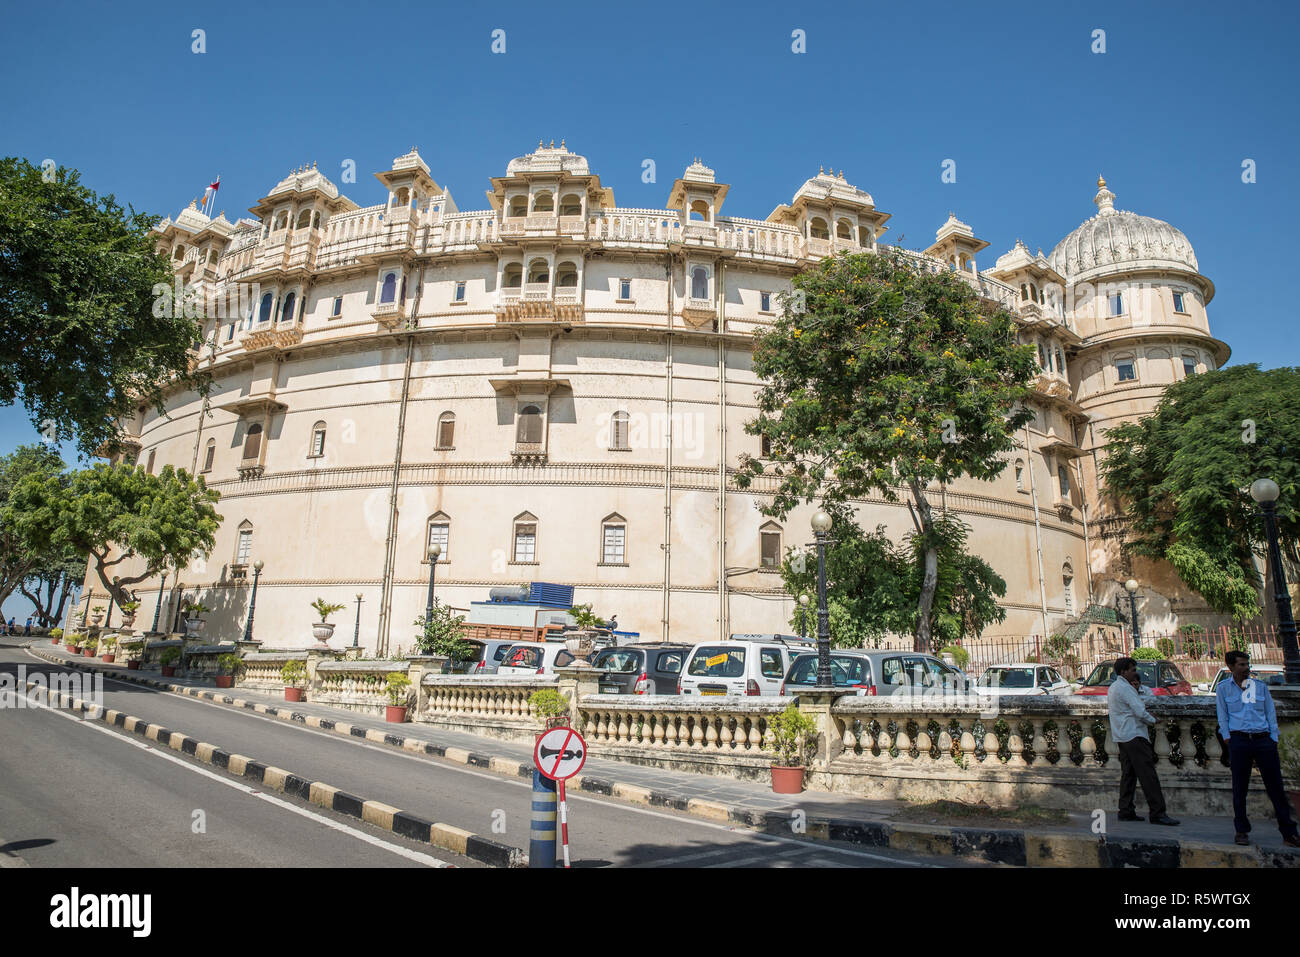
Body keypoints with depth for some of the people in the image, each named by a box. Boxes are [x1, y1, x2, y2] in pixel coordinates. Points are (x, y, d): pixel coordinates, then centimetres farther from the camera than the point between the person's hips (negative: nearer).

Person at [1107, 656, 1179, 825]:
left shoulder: (1113, 687, 20)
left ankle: (1125, 811, 10)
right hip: (1134, 736, -10)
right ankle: (1157, 813, -8)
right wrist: (1153, 720, 1)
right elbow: (1140, 711, -17)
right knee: (1148, 774, -8)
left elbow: (1149, 694, 28)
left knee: (1128, 773, 10)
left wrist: (1139, 687, 7)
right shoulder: (1125, 688, -12)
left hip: (1122, 737, 10)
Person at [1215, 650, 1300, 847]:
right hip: (1239, 740, -2)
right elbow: (1222, 718, 6)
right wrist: (1229, 743, -3)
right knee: (1240, 788, 1)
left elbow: (1271, 715, 11)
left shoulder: (1261, 686, 13)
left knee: (1276, 788, 0)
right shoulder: (1223, 688, 7)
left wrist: (1274, 743, 2)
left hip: (1263, 739, 2)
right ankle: (1241, 831, 10)